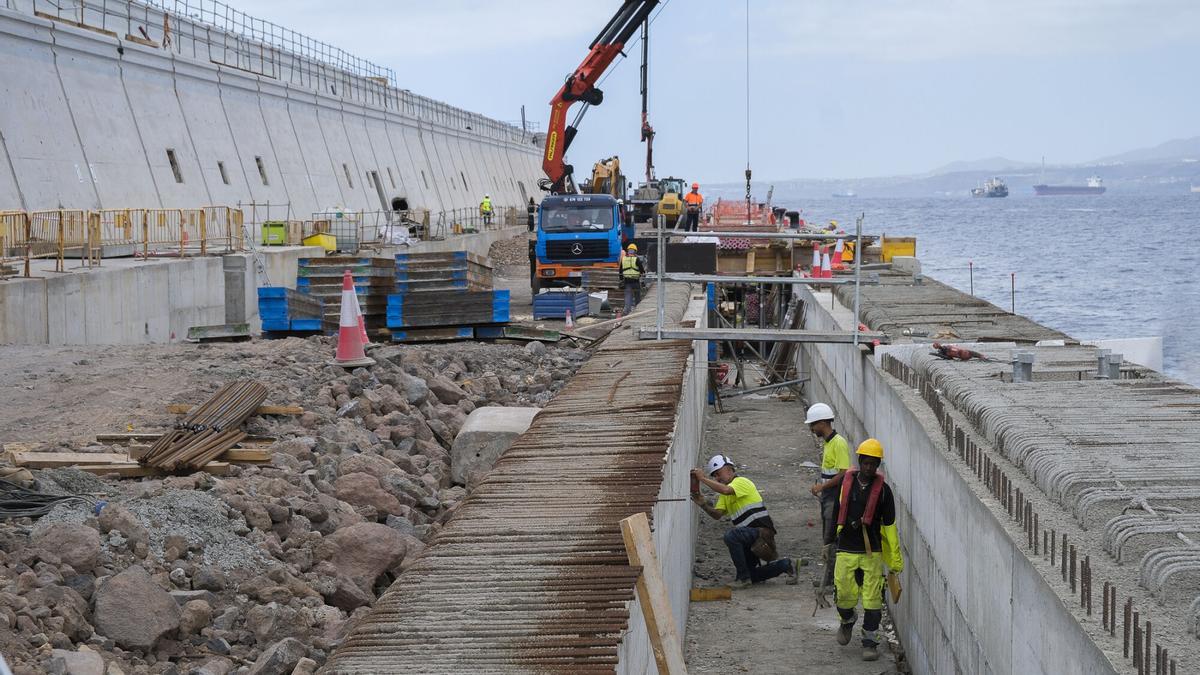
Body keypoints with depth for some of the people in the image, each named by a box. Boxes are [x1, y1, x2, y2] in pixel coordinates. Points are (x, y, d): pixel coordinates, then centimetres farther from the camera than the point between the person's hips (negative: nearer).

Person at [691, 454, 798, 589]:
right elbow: (717, 515, 5)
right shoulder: (725, 495, 19)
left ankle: (743, 577, -23)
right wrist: (704, 504, -13)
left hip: (762, 531, -10)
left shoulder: (741, 482, -10)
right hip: (750, 537, 10)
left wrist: (703, 479, -28)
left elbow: (726, 490, -32)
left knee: (731, 536, -35)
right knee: (750, 576, 9)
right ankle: (785, 565, 23)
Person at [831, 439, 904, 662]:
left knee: (872, 599, -3)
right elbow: (834, 514, 14)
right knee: (844, 595, 4)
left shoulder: (883, 489, -2)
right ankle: (847, 621, 37)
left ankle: (870, 641, 9)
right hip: (846, 551, 1)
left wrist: (896, 560, 0)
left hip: (872, 552, -1)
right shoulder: (846, 483, 2)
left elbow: (890, 526, 1)